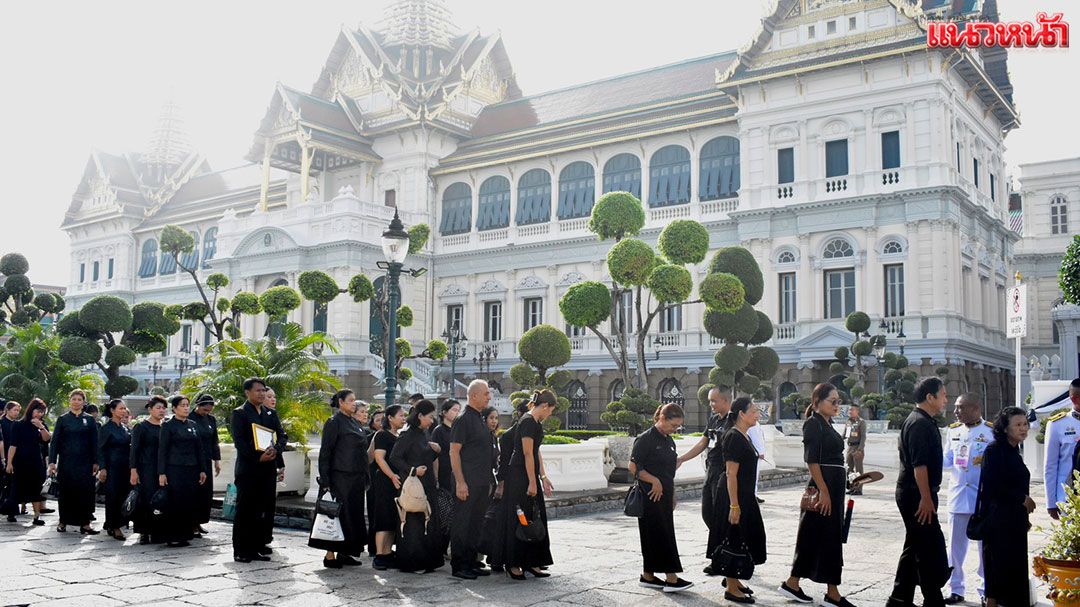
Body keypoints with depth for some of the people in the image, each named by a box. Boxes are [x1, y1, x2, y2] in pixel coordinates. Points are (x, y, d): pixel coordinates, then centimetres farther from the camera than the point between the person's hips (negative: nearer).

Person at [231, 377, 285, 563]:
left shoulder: (270, 414, 16)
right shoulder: (239, 413, -2)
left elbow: (282, 435, 11)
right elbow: (239, 441, -10)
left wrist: (275, 450, -10)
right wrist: (258, 457, -19)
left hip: (268, 469, 6)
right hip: (248, 469, -6)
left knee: (265, 510, 6)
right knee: (245, 510, -1)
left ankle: (257, 547, 14)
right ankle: (241, 551, 5)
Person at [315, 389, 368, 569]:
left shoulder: (355, 423, 16)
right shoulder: (334, 422, -8)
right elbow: (325, 452, -11)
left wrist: (365, 478, 17)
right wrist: (325, 480, -16)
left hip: (356, 478, 8)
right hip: (341, 477, -8)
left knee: (354, 514, 9)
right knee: (339, 514, -6)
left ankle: (344, 553, 17)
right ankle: (330, 555, 1)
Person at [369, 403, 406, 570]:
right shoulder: (382, 435, -6)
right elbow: (379, 458, -15)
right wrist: (392, 476, -24)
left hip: (399, 482, 8)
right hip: (385, 481, -8)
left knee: (394, 519, 8)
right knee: (384, 519, -9)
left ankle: (387, 553, 13)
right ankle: (378, 555, -8)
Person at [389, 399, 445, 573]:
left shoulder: (424, 435, 13)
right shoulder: (408, 435, -11)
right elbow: (394, 458, -15)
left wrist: (436, 451, 3)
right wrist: (412, 470, -21)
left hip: (427, 486, 8)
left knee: (429, 522, 9)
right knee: (413, 523, -5)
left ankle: (427, 561, 16)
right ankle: (411, 563, 3)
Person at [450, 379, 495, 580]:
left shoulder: (480, 419, 16)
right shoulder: (464, 419, -11)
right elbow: (454, 452, -15)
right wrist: (460, 482, -19)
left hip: (482, 483, 9)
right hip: (468, 483, -9)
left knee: (476, 524, 13)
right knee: (462, 524, -2)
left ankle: (471, 562, 21)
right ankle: (458, 566, 5)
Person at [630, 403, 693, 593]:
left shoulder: (669, 441, 13)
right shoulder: (645, 439, -12)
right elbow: (634, 467, -15)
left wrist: (673, 496, 19)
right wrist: (654, 481, -16)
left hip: (665, 495, 8)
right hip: (650, 496, -8)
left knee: (660, 535, 10)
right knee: (661, 535, -7)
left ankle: (648, 576, 18)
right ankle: (671, 578, -5)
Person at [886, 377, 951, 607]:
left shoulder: (924, 422, 18)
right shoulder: (920, 423, -16)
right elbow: (919, 464, -23)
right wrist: (926, 499, -24)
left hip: (911, 495, 11)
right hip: (917, 495, -11)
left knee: (914, 548, 14)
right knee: (932, 548, -6)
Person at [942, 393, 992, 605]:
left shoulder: (991, 432, -7)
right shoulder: (953, 431, 9)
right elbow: (947, 461, 12)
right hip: (958, 494, 4)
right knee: (956, 545, 9)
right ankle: (956, 589, 19)